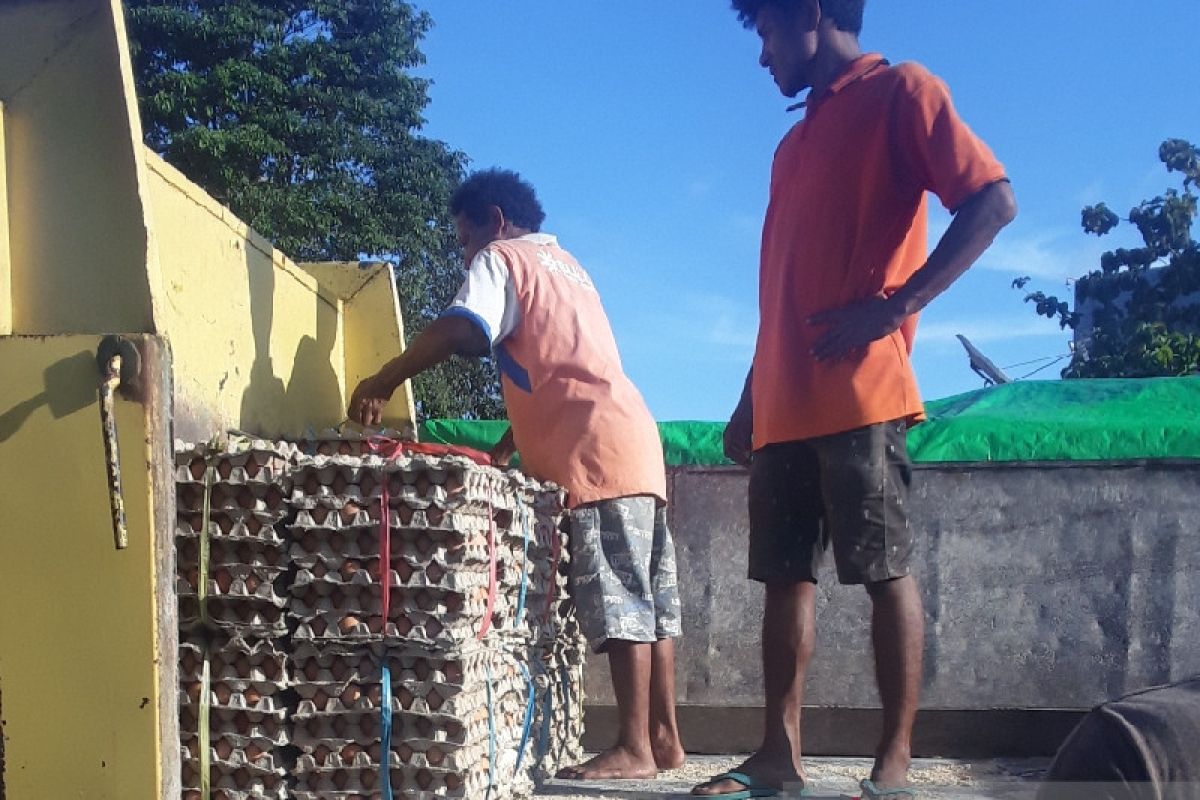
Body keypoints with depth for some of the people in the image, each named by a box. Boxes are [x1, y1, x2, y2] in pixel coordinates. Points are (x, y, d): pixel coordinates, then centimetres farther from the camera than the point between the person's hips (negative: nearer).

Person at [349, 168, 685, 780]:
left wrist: (382, 383, -8)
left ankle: (634, 748, -9)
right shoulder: (562, 262, 29)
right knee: (647, 602, 8)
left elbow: (459, 331, -17)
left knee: (619, 604, -10)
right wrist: (507, 447, 24)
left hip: (598, 453, -9)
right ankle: (663, 737, 13)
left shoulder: (502, 259, 2)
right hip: (631, 444, 9)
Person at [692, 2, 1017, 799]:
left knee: (886, 571, -4)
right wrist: (750, 402, 19)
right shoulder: (794, 145, 24)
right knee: (786, 577, 5)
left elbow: (993, 201, -9)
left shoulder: (900, 90, 2)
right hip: (785, 407, 8)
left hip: (858, 395, -8)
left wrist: (897, 303, -17)